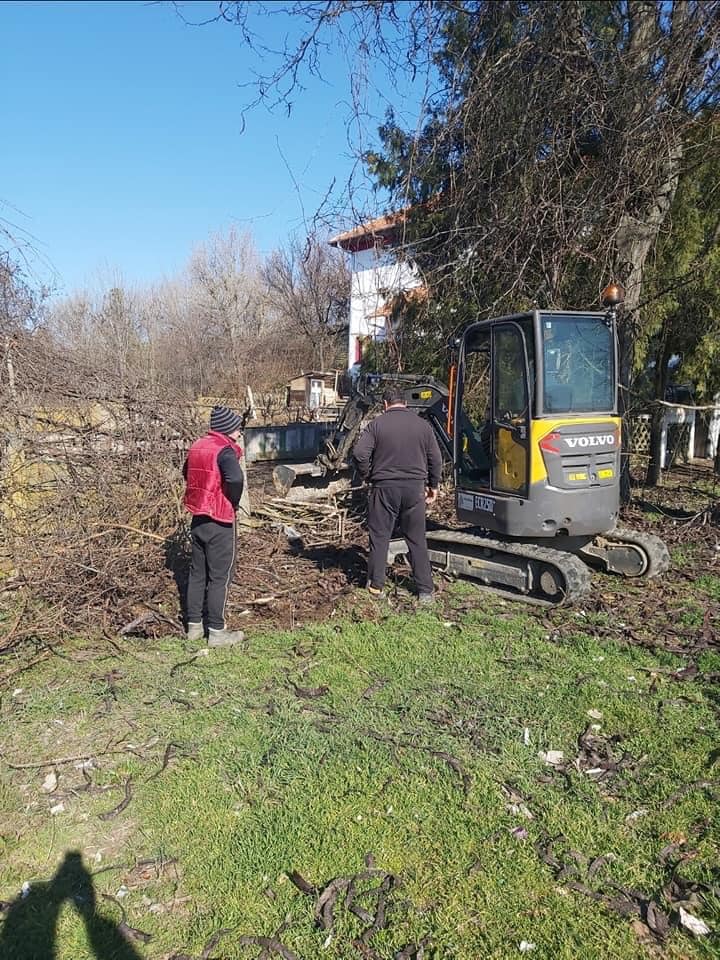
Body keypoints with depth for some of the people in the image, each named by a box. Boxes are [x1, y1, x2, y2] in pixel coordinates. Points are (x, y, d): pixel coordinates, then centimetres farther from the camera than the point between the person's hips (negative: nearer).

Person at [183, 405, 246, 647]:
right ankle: (217, 632, 8)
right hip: (220, 522, -8)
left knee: (197, 572, 15)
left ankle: (194, 626, 24)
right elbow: (235, 478, -36)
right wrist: (233, 502, -17)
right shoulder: (224, 450, -18)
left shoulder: (198, 446, 8)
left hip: (198, 518, 8)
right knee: (220, 576, 2)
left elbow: (187, 473, 25)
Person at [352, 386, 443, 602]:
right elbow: (436, 459, 6)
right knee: (417, 540, 9)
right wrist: (433, 485, 17)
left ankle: (376, 585, 16)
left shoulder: (377, 424, -3)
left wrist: (368, 477, 4)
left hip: (384, 487, -2)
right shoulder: (422, 424, 4)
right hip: (414, 488, 2)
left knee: (379, 537, 10)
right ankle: (425, 590, 11)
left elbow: (359, 453, -11)